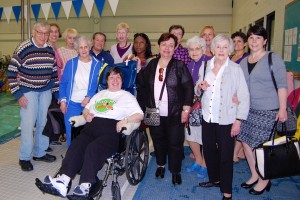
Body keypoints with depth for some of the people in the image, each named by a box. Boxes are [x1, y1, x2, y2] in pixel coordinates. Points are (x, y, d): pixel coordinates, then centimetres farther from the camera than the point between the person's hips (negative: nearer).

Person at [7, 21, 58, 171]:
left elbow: (54, 73, 13)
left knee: (43, 122, 10)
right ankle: (24, 158, 11)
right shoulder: (23, 49, -11)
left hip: (45, 91, 5)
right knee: (28, 123, -6)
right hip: (28, 91, -5)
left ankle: (39, 153, 26)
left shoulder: (50, 50, 5)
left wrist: (56, 92, 11)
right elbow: (11, 73, -10)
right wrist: (18, 94, -14)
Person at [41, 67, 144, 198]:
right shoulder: (100, 94, 33)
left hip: (111, 130, -4)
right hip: (92, 126, 5)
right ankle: (63, 180, -33)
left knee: (93, 149, -32)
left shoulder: (127, 96, 17)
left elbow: (139, 115, 6)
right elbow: (86, 109, 36)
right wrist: (87, 115, 12)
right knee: (75, 146, -24)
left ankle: (85, 186, -32)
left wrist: (125, 120, -12)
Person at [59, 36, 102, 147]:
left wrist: (88, 97, -14)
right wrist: (63, 101, -1)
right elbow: (63, 83, 8)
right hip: (72, 103, 2)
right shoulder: (71, 63, 7)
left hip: (89, 103, -1)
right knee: (71, 132, 3)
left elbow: (98, 85, -2)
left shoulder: (97, 64, 2)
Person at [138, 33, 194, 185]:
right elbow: (143, 84, 14)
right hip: (155, 113, 4)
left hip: (174, 114, -3)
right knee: (158, 140, 17)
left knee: (175, 143, 5)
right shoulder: (152, 64, 6)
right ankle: (161, 165, 39)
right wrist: (146, 105, 10)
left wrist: (186, 109, -12)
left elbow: (189, 88, -7)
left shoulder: (180, 66, -4)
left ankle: (176, 171, 24)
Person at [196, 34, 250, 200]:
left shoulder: (235, 69, -9)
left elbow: (244, 96, -9)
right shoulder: (205, 66, 5)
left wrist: (238, 120, -12)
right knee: (208, 150, 16)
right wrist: (200, 87, -7)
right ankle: (214, 179, 40)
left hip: (226, 120, -4)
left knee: (225, 155, 3)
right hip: (208, 117, 5)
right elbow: (197, 90, 16)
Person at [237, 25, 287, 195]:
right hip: (248, 109, 6)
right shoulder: (244, 62, 10)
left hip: (268, 111, -6)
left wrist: (283, 109, -14)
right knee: (246, 141, 10)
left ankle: (264, 180, 23)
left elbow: (282, 84, -10)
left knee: (260, 146, 0)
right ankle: (255, 175, 30)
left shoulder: (273, 58, -6)